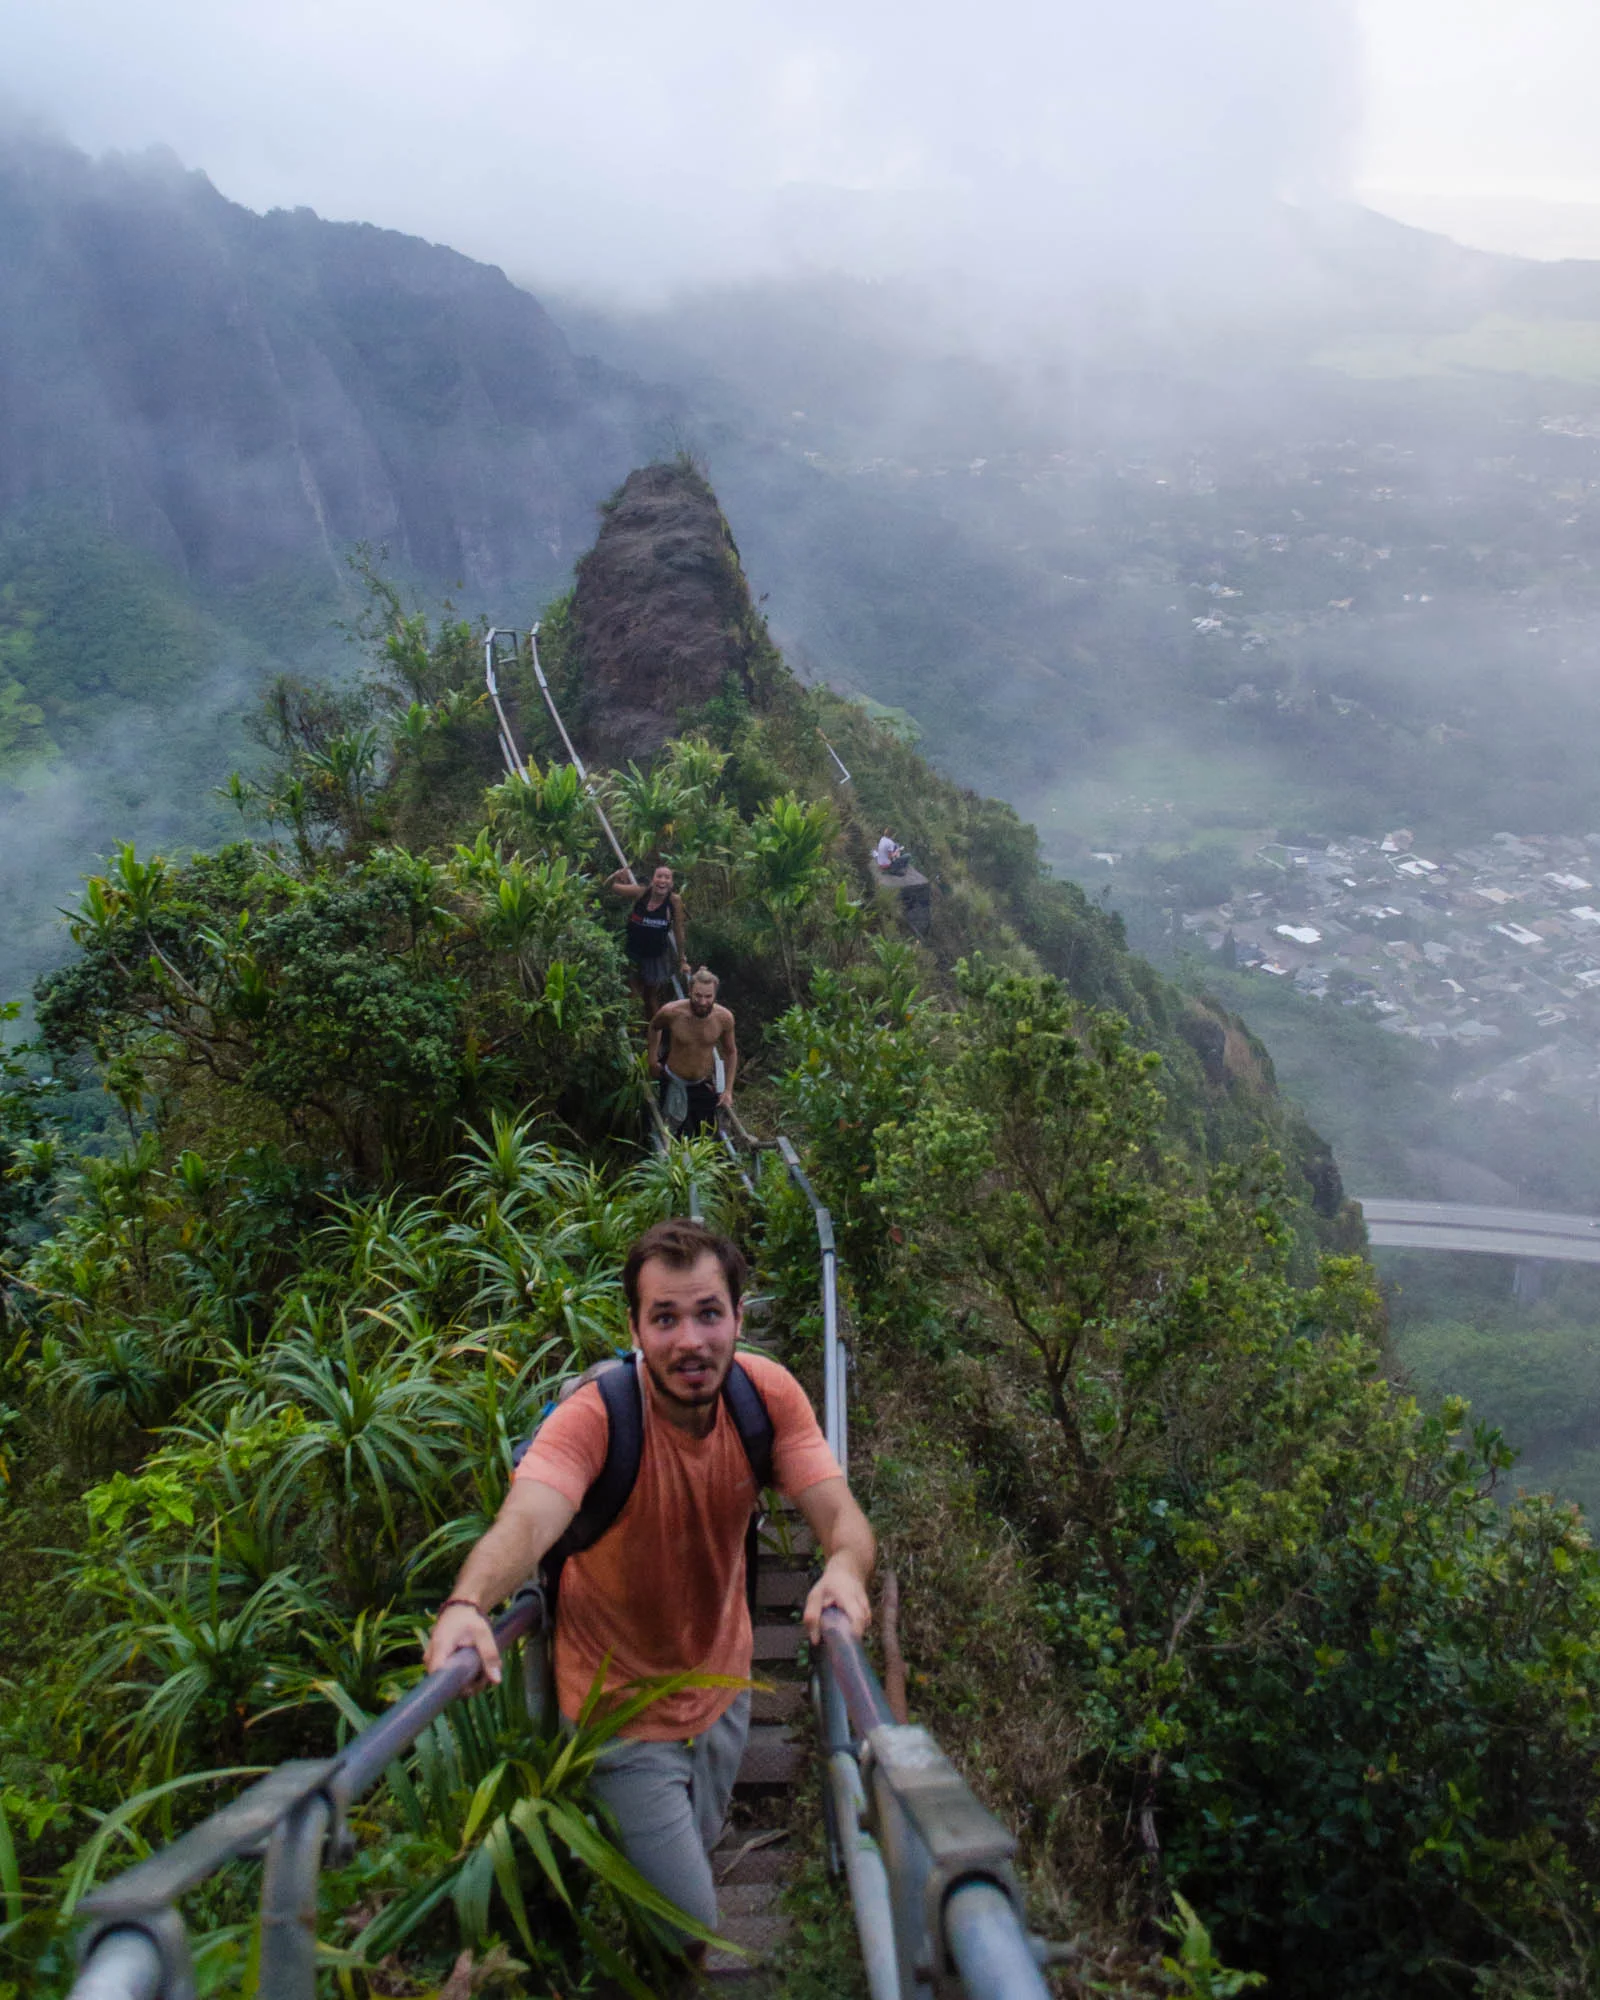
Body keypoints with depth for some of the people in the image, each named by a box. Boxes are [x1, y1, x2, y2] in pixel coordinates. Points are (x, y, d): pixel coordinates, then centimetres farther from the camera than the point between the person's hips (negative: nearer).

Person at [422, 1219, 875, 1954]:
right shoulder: (593, 1416, -30)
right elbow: (524, 1523, -45)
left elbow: (839, 1513, -24)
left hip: (723, 1681, 5)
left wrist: (844, 1566, -47)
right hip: (624, 1703, -4)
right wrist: (468, 1603, -66)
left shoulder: (766, 1392, -18)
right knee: (687, 1919, 1)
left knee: (696, 1848, 28)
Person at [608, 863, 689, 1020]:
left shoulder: (675, 900, -18)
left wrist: (683, 960, -2)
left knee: (652, 996, 18)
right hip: (633, 952, 0)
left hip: (657, 955, 0)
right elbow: (609, 886, -7)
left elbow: (678, 931, -8)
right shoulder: (640, 892, -18)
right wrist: (616, 876, -28)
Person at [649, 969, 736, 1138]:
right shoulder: (671, 1012, -25)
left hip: (704, 1085, 2)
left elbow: (731, 1052, 0)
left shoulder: (724, 1018, -19)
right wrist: (652, 1060, 2)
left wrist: (728, 1090, -1)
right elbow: (654, 1027, 1)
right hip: (674, 1084, -2)